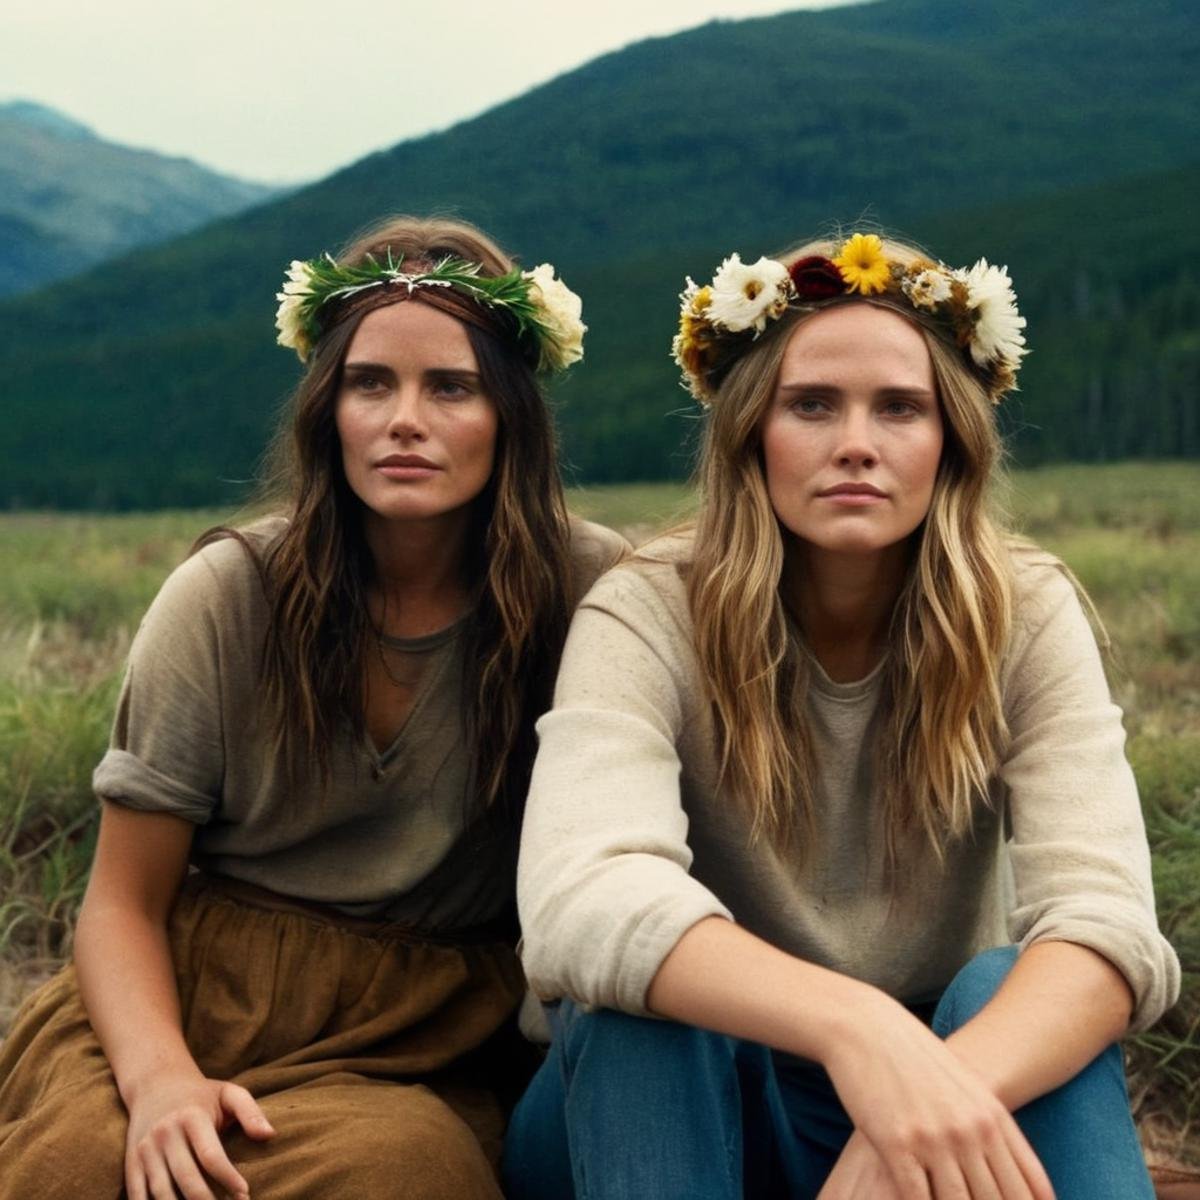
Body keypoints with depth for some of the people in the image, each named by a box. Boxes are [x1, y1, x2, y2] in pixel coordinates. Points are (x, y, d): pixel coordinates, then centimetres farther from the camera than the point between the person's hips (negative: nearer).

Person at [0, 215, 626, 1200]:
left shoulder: (589, 590, -5)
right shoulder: (228, 598, -4)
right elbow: (124, 903, -2)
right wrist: (160, 1076, -19)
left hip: (425, 1045, 0)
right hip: (197, 998, 1)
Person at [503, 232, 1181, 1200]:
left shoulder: (1024, 616, -13)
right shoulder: (647, 616, -18)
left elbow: (1107, 924, -27)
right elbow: (579, 904, -37)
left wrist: (936, 1093, -47)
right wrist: (853, 1027, -54)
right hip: (677, 1094, 0)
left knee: (1022, 990, -29)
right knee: (646, 983, -32)